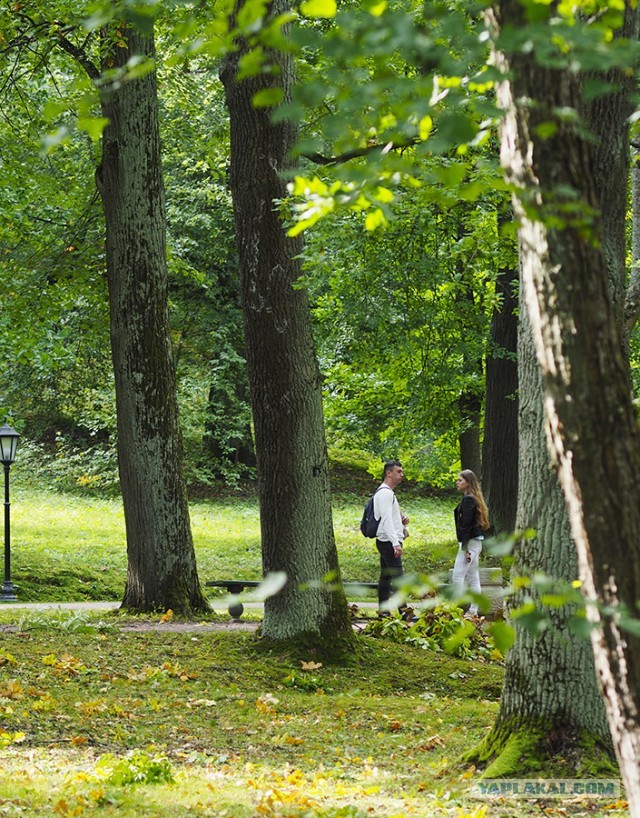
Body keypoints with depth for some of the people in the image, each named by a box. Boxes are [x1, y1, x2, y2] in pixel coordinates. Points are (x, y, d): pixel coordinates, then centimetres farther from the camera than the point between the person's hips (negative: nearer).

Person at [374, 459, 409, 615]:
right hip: (388, 541, -11)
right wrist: (396, 543, -28)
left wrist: (401, 521, 6)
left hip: (385, 542, 11)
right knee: (398, 576, -14)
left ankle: (383, 610, 15)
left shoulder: (388, 492, 19)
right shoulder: (385, 493, -14)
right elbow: (387, 520, -22)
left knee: (386, 576, 12)